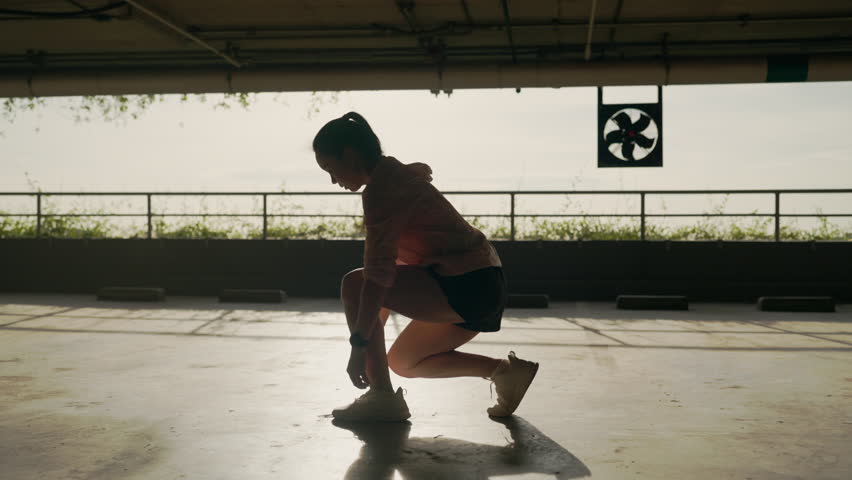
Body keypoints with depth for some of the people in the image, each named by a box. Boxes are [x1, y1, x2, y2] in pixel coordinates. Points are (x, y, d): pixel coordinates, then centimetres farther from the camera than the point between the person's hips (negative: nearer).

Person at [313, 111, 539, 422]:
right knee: (402, 362, 21)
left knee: (354, 285, -11)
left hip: (466, 288, -10)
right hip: (482, 289, 10)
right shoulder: (399, 175, 17)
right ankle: (503, 370, 15)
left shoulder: (381, 187, -15)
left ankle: (382, 397, -8)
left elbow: (379, 272, -22)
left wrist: (359, 344, -21)